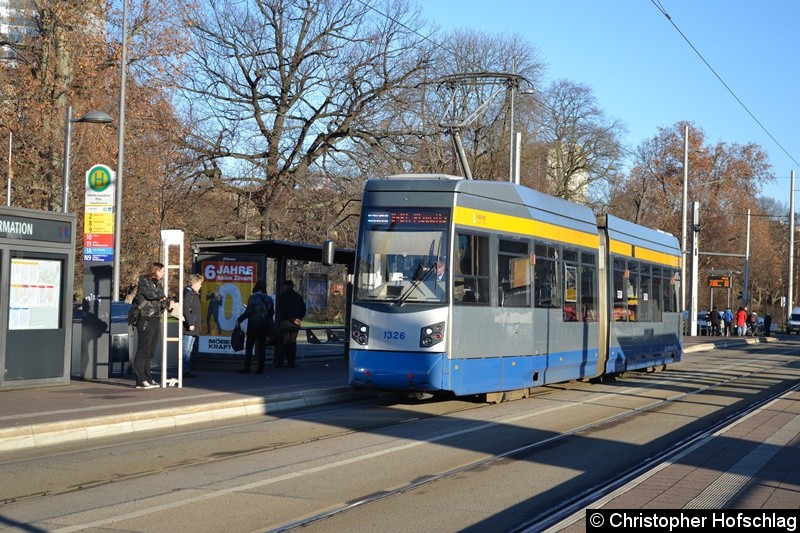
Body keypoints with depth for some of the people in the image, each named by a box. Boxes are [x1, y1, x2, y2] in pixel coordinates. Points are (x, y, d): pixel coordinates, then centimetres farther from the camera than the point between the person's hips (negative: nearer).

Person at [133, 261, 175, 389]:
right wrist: (167, 300, -4)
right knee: (143, 350, -8)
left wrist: (168, 304, -2)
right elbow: (152, 294, -19)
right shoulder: (144, 281, -5)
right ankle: (140, 380, -8)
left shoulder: (158, 284, 19)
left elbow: (161, 300, 21)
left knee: (150, 352, 10)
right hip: (145, 319, -8)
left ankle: (148, 378, 14)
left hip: (156, 320, 8)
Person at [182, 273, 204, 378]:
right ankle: (185, 370, -11)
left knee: (189, 350, 11)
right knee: (186, 350, -10)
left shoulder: (195, 294, 20)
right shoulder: (188, 293, -10)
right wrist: (190, 323, -22)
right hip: (189, 327, -10)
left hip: (194, 327, 10)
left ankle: (187, 370, 14)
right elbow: (185, 309, -19)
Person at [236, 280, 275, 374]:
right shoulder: (269, 299, 3)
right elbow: (272, 313, 8)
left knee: (249, 347, 2)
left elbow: (248, 312, -15)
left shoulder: (253, 298, -11)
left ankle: (247, 368, -1)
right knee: (261, 347, 8)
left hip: (253, 326, -4)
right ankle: (260, 368, 8)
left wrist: (239, 319, -4)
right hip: (265, 326, 4)